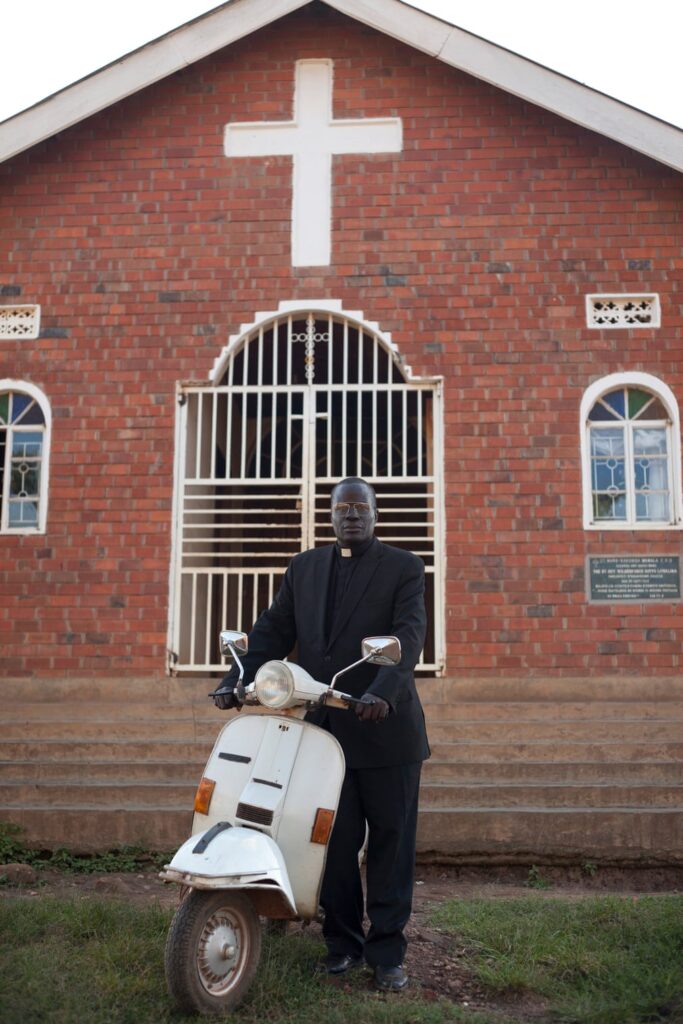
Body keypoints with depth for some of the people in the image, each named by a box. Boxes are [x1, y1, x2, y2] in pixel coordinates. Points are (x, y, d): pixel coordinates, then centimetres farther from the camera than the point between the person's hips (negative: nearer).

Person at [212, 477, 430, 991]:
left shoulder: (404, 568, 0)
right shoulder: (304, 568, 12)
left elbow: (409, 634, -14)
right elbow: (273, 632, 7)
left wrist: (382, 693, -31)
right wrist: (237, 680, -9)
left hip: (386, 727, -3)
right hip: (324, 730, 3)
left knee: (391, 845, 5)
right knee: (335, 843, 8)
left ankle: (387, 952, 15)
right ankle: (342, 942, 23)